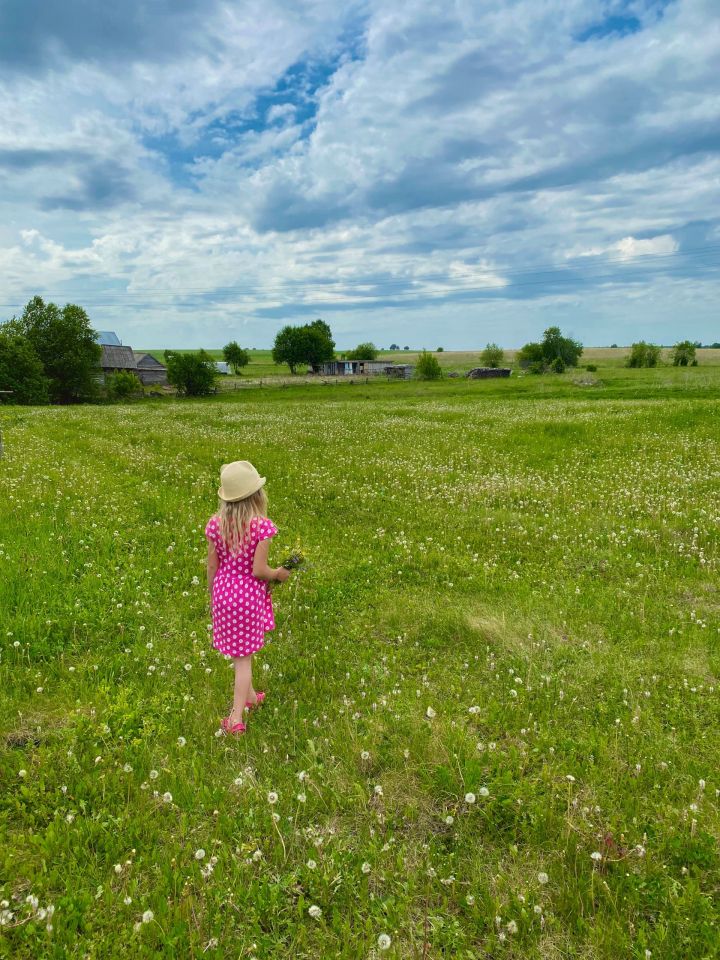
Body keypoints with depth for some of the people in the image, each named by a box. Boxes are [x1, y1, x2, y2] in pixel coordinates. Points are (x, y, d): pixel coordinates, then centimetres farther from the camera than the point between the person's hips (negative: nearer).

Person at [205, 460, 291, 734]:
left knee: (240, 651, 24)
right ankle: (236, 717, 16)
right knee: (244, 656, 12)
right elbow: (258, 570, -20)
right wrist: (278, 573, 0)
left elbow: (212, 566, -2)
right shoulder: (261, 526, -20)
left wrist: (212, 594, 13)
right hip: (250, 595, -4)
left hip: (224, 592, 4)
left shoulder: (215, 524, -9)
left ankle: (249, 696, 45)